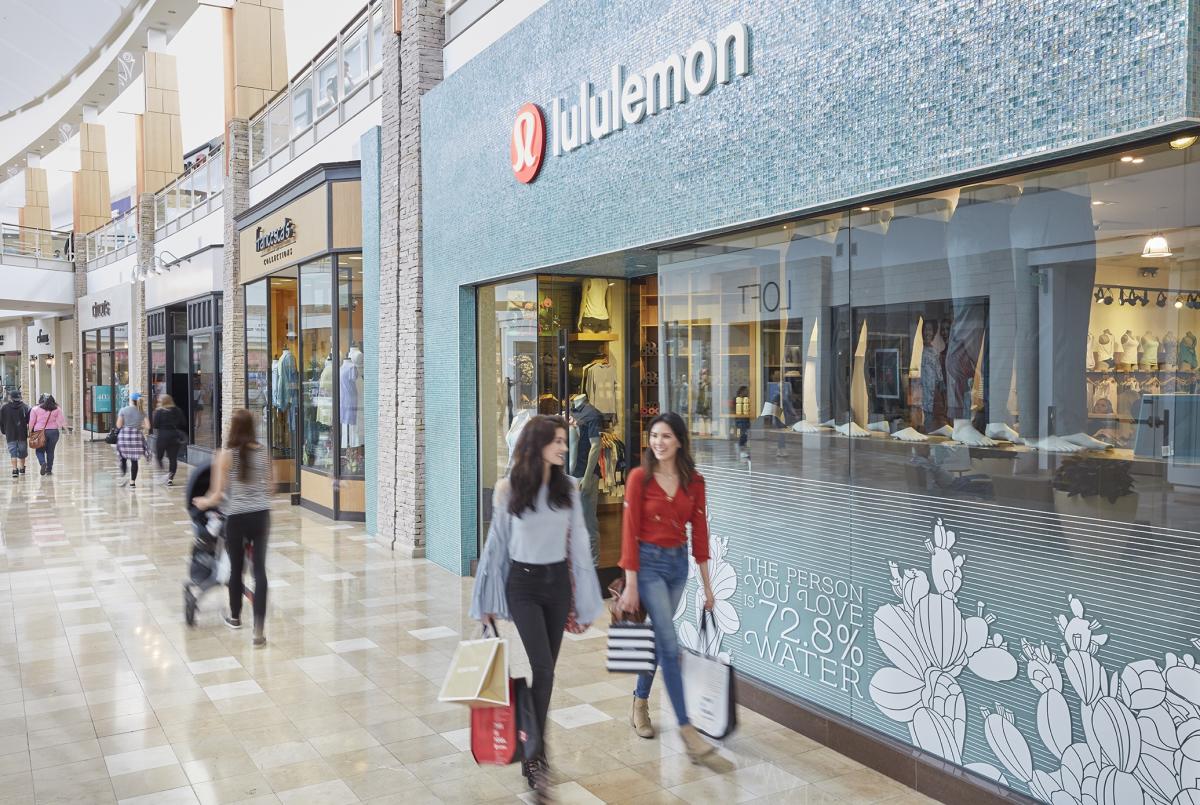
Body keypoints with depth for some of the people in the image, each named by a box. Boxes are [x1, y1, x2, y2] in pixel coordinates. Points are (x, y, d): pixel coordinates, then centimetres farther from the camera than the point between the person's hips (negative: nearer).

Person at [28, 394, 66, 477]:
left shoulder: (35, 409, 3)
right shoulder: (57, 409, 6)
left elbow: (31, 421, 5)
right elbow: (61, 420, 0)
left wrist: (30, 431, 14)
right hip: (53, 431, 1)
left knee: (40, 450, 9)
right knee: (50, 451, 9)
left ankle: (43, 463, -18)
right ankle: (49, 469, 10)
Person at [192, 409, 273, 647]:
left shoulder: (225, 455, -8)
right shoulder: (264, 452, 3)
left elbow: (218, 494, -7)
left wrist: (204, 502, 12)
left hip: (236, 517, -2)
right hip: (261, 515, 3)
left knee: (236, 568, 16)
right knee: (260, 569, 1)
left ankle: (235, 616, 37)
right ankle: (259, 629, -6)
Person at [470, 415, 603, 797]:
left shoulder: (568, 487, -1)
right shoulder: (508, 489, -7)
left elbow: (579, 542, 4)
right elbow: (497, 543, -1)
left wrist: (584, 600, 5)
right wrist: (489, 601, 2)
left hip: (557, 582, 3)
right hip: (523, 583, -3)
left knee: (545, 670, 10)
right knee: (541, 668, -12)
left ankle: (533, 745, 28)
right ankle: (535, 758, 0)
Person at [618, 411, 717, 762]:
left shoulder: (694, 481, 1)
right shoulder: (639, 477, -11)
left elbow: (699, 532, 4)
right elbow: (630, 532, -10)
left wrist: (707, 584, 5)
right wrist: (630, 585, -12)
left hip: (679, 564, 5)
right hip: (649, 562, -5)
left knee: (657, 639, 16)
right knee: (670, 646, -8)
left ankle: (640, 706, 35)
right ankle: (686, 728, -4)